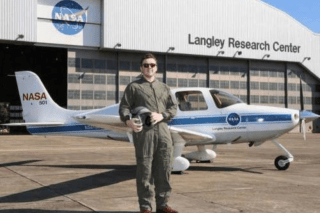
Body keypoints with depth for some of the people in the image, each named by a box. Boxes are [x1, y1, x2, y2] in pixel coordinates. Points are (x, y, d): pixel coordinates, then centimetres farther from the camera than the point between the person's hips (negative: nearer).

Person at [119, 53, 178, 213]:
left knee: (164, 168, 4)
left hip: (162, 130, 4)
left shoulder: (164, 88, 22)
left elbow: (173, 107, 14)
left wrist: (162, 115, -7)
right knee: (145, 169, -3)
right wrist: (128, 120, -22)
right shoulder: (134, 87, 9)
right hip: (143, 131, -4)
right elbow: (124, 107, 0)